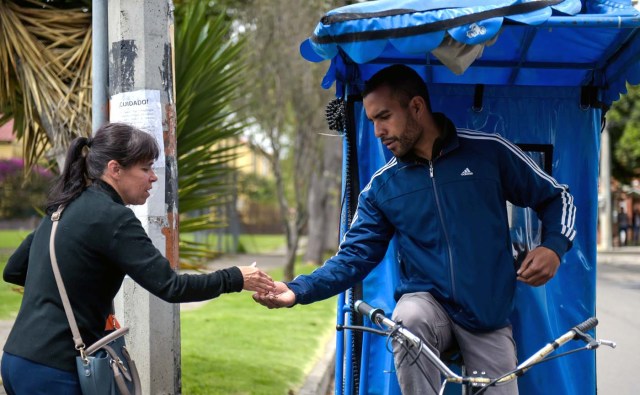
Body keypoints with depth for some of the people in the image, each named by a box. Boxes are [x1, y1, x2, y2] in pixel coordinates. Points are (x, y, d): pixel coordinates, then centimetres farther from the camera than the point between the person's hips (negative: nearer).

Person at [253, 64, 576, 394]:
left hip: (488, 317, 0)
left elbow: (556, 197, 6)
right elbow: (355, 255, 1)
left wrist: (554, 246, -14)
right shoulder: (381, 186, 3)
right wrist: (298, 291, -14)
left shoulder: (488, 152, -3)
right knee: (409, 318, -34)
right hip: (427, 301, 0)